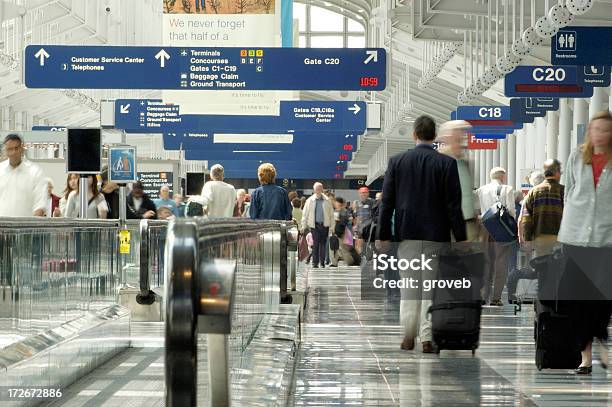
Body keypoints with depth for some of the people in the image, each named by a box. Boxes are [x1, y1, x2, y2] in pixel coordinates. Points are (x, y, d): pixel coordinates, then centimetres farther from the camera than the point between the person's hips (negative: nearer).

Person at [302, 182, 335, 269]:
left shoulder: (327, 201, 4)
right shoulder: (310, 201, 3)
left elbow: (331, 214, 6)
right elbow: (305, 214, 6)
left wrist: (332, 227, 3)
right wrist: (304, 226, 2)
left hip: (324, 225, 1)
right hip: (314, 225, -1)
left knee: (323, 244, 5)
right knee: (315, 244, -5)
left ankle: (322, 262, 12)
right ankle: (315, 262, -1)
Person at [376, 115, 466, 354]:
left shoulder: (397, 162, 0)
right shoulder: (447, 164, -5)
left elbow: (387, 202, 1)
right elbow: (454, 205, -6)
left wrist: (383, 235, 6)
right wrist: (460, 238, -1)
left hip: (407, 234, 1)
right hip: (437, 235, -1)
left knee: (409, 286, 10)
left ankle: (408, 336, 8)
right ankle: (427, 337, 1)